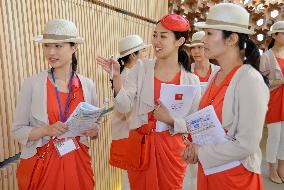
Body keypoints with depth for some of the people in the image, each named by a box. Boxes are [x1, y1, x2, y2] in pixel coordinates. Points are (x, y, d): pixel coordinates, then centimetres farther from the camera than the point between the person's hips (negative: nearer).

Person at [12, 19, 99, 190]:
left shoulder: (88, 85, -3)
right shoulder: (32, 84, -9)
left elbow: (95, 126, 7)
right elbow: (18, 130, -5)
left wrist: (93, 131, -14)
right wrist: (47, 130, -21)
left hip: (78, 163, 2)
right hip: (41, 165, -1)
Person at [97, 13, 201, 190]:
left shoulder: (191, 80, -4)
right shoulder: (141, 68, -2)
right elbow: (124, 107, -10)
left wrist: (170, 119, -17)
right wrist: (116, 77, -22)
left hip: (171, 149, 0)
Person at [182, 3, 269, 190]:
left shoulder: (250, 80, -20)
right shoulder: (216, 76, 2)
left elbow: (247, 145, -22)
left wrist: (201, 152, -14)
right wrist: (196, 146, -6)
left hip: (235, 174, -6)